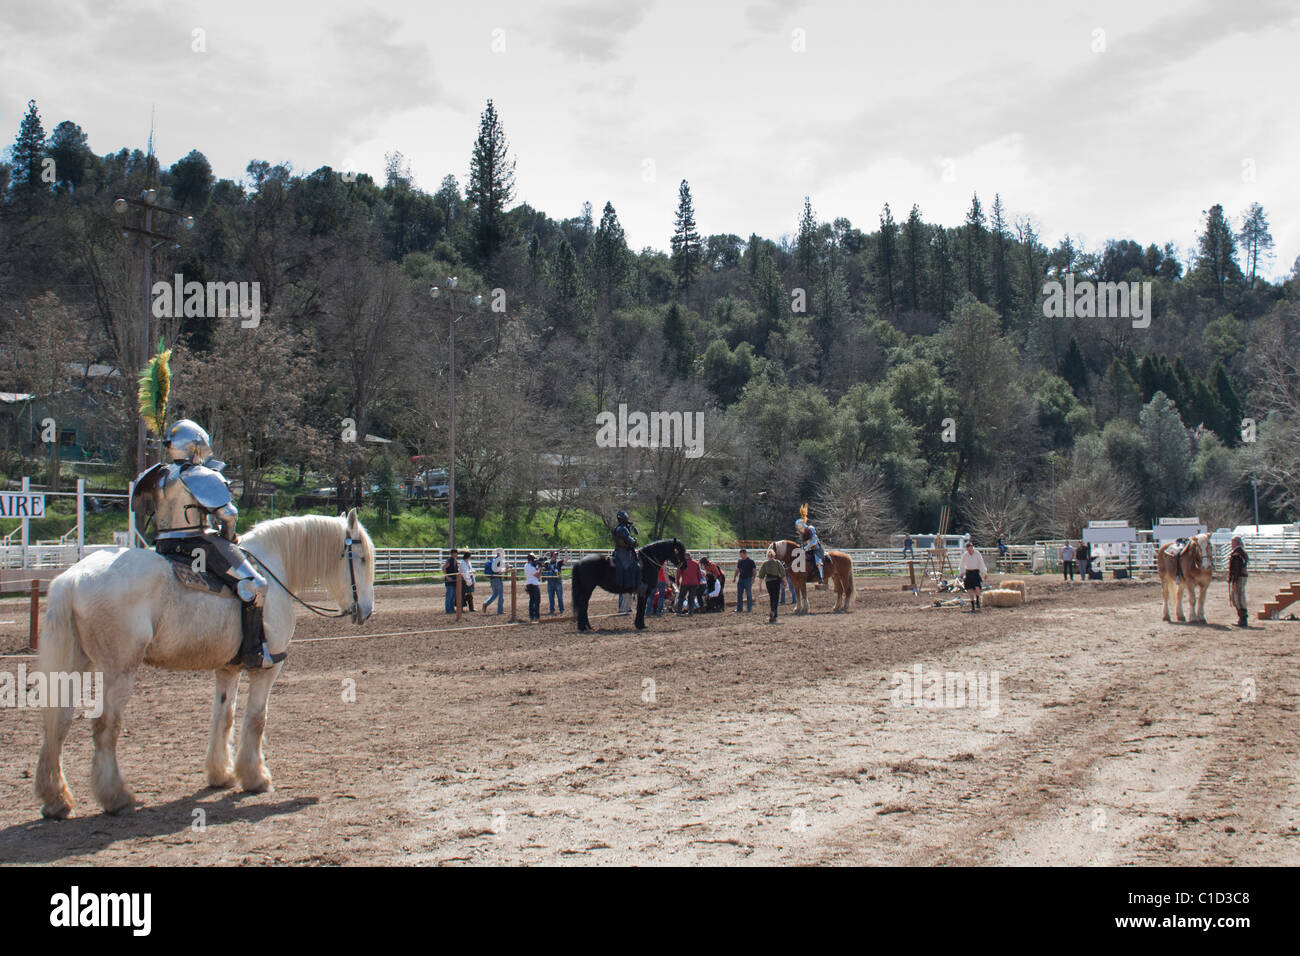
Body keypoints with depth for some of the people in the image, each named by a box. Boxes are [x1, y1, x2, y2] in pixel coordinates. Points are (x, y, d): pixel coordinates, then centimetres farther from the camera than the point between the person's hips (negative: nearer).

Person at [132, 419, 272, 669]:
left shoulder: (159, 477, 10)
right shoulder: (204, 477, -10)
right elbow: (228, 514, -13)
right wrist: (229, 538, 6)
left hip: (164, 545, 8)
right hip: (198, 544, -8)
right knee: (254, 585, -9)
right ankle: (253, 652, -16)